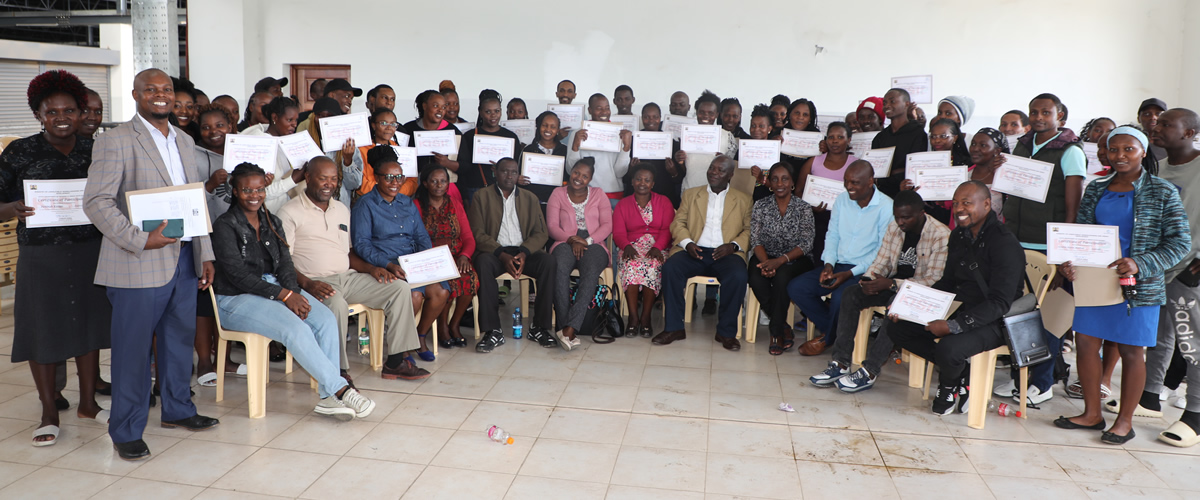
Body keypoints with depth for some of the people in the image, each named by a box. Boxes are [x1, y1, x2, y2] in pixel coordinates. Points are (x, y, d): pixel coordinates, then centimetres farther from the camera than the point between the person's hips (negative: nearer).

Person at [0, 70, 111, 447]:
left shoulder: (95, 150, 6)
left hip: (90, 251, 2)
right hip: (41, 256, -2)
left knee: (89, 325, 9)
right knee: (42, 330, 3)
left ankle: (88, 402, 25)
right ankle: (49, 413, 18)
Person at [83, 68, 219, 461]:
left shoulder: (184, 141, 15)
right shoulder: (116, 140, -7)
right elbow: (96, 202, -12)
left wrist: (205, 254, 10)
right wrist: (140, 239, -22)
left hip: (184, 259, 7)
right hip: (139, 265, -6)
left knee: (180, 339, 16)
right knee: (133, 350, 2)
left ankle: (177, 409, 34)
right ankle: (126, 432, 16)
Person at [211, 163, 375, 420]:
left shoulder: (271, 221, 14)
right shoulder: (225, 225, -6)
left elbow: (284, 263, 9)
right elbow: (238, 275, -14)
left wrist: (294, 292, -13)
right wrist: (283, 295, -20)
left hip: (277, 289, 6)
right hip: (237, 299, -6)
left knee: (326, 319, -20)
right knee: (296, 329, -31)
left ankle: (328, 397, -21)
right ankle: (341, 389, -25)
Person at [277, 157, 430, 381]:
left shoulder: (343, 210, 21)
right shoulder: (290, 212, -1)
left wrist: (371, 268, 4)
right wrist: (306, 283, -25)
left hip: (349, 277, 7)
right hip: (316, 282, -7)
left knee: (400, 288, -8)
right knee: (336, 304, -39)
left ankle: (395, 362, -7)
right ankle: (339, 371, -24)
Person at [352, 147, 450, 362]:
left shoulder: (408, 203, 20)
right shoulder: (365, 205, 1)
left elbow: (422, 237, 18)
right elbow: (361, 244, -8)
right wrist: (388, 264, -22)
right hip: (383, 267, -5)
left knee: (441, 291, -20)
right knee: (414, 295, -30)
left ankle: (420, 337, 5)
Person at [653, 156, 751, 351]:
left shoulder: (743, 200, 16)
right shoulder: (690, 194, 19)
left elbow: (749, 230, 9)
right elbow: (678, 223, 11)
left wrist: (734, 245, -11)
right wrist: (687, 243, -9)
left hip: (725, 254, -1)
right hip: (694, 251, 1)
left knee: (738, 276, -33)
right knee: (670, 268, -29)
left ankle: (726, 331, -16)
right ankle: (674, 328, -20)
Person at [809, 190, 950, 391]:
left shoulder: (941, 236, -18)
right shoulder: (894, 228, 4)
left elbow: (933, 280, -22)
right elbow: (881, 262, 8)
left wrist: (891, 284, -28)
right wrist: (869, 279, -16)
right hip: (892, 285, 7)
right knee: (851, 295, -16)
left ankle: (870, 371, -33)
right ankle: (841, 363, -19)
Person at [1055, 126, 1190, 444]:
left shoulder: (1163, 192, -4)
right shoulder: (1096, 189, 9)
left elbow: (1180, 243, -7)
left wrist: (1139, 264, -21)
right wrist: (1067, 261, -9)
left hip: (1138, 286, -4)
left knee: (1132, 351, 4)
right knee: (1085, 343, 5)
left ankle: (1125, 421, 18)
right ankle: (1092, 413, 20)